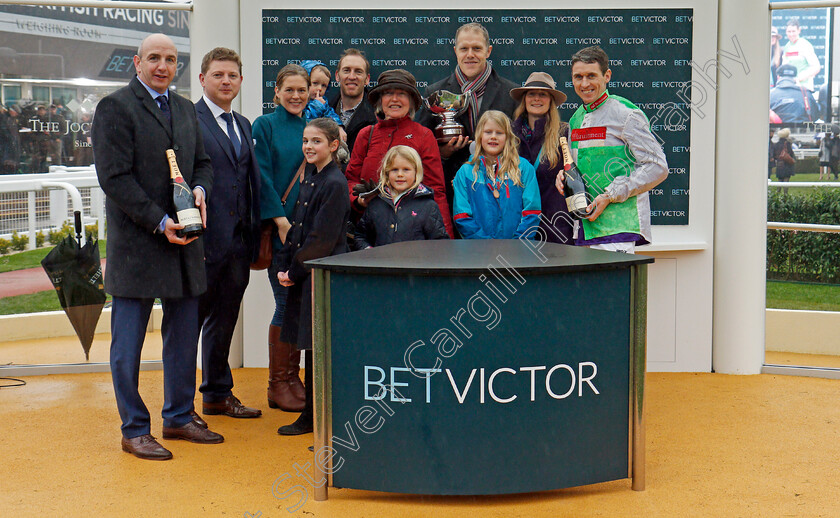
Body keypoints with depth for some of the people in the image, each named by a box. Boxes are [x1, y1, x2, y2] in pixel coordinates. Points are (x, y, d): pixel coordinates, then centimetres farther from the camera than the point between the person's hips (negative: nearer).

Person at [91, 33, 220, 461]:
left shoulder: (185, 109, 15)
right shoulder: (115, 107, -7)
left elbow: (202, 162, 20)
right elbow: (115, 178, -13)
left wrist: (200, 190, -4)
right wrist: (159, 222, -17)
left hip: (183, 237, 7)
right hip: (136, 244, -6)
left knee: (183, 335, 13)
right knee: (128, 343, 1)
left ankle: (179, 417, 27)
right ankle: (134, 430, 12)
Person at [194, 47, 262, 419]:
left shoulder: (243, 125, 17)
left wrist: (255, 234, 10)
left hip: (239, 240, 7)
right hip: (204, 238, -7)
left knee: (224, 320, 16)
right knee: (191, 319, 2)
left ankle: (217, 394, 28)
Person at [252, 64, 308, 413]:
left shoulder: (312, 127, 15)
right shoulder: (265, 125, 1)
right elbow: (263, 177, -7)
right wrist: (282, 221, -13)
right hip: (280, 227, -5)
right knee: (287, 302, -5)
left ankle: (292, 376, 16)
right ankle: (278, 384, 6)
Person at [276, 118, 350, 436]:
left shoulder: (334, 184, -13)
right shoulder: (310, 179, 13)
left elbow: (322, 239, -16)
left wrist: (294, 272, -10)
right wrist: (284, 266, 6)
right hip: (304, 275, 8)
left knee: (318, 346, -3)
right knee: (312, 347, 13)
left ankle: (313, 417, 6)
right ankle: (312, 414, 21)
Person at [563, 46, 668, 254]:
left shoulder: (625, 114, -7)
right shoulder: (576, 119, 16)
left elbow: (657, 168, -10)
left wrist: (610, 196, -14)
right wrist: (565, 177, 5)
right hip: (587, 228, 7)